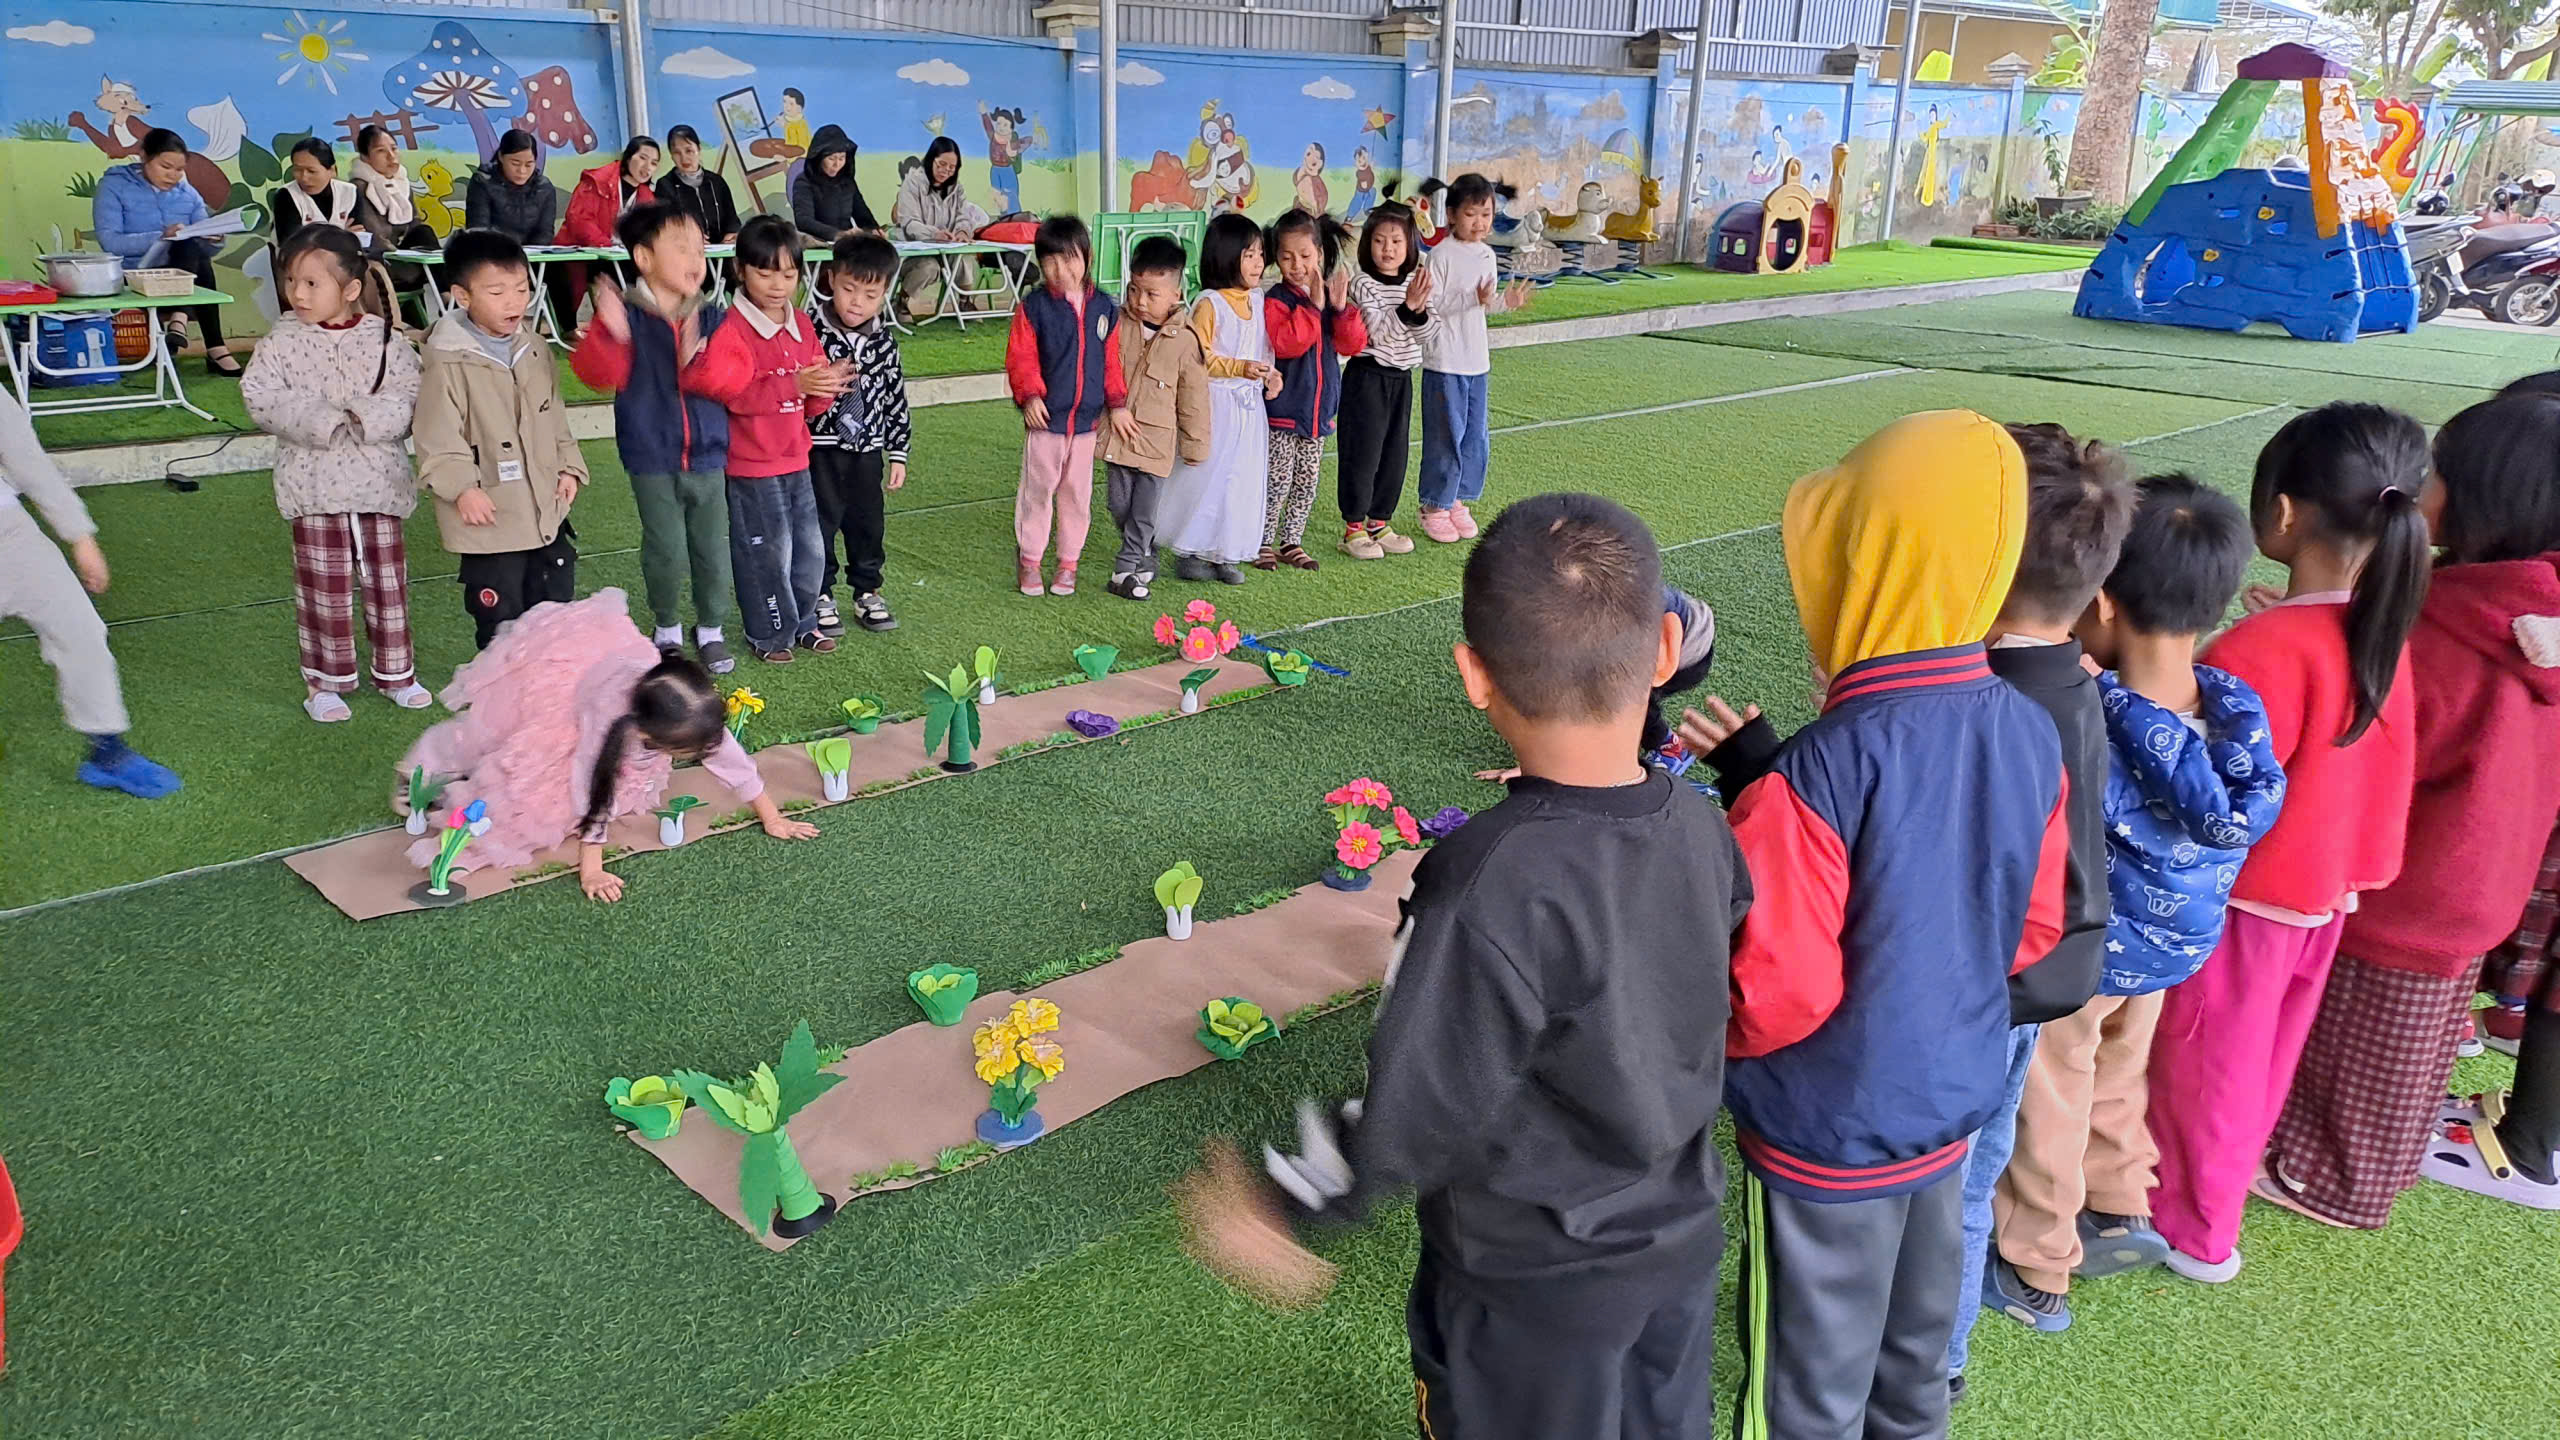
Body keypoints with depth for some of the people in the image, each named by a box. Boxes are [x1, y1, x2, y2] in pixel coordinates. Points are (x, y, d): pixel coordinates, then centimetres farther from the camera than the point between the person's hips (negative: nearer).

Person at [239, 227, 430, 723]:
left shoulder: (383, 339, 0)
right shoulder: (282, 342, -2)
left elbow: (410, 394, -6)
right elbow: (261, 397, -11)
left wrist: (368, 417, -22)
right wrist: (323, 421, -21)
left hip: (379, 481, 1)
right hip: (315, 484, -1)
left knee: (387, 580, 12)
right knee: (324, 585, 5)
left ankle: (395, 671, 26)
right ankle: (327, 680, 18)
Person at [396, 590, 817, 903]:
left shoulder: (697, 712, -34)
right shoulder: (611, 720, -44)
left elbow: (730, 758, -21)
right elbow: (594, 794, -35)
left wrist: (772, 818, -15)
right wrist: (591, 869, -32)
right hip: (554, 673, -5)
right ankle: (431, 769, 36)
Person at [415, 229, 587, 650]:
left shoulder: (535, 350, 6)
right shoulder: (447, 363, -15)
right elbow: (437, 441, -17)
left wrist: (568, 466, 6)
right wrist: (461, 488, -27)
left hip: (547, 511, 7)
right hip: (490, 519, -7)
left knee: (555, 604, 19)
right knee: (500, 617, 4)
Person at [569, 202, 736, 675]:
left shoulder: (710, 318, 2)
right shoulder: (625, 315, -7)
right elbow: (600, 374, -17)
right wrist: (610, 333, -34)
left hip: (707, 455, 3)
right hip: (652, 457, -3)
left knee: (712, 549, 8)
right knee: (666, 551, 2)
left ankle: (711, 630, 27)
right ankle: (667, 626, 26)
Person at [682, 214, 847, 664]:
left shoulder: (799, 325, 7)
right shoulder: (733, 330, -15)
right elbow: (735, 392, -25)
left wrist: (828, 383, -11)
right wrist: (793, 385, -28)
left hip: (796, 458, 7)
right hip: (753, 464, -7)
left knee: (808, 547, 14)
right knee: (768, 551, 2)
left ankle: (802, 621, 31)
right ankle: (769, 632, 18)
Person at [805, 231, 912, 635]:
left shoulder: (884, 340, 1)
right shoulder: (812, 332, -11)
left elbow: (895, 397, 7)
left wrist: (898, 453, 8)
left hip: (867, 449, 4)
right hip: (821, 447, -4)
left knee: (869, 523, 13)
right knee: (820, 523, 5)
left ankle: (867, 591, 28)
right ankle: (820, 596, 17)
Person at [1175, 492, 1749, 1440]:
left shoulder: (1487, 891, -33)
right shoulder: (1700, 829, -14)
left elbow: (1419, 1111, -26)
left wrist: (1287, 1202, -10)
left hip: (1532, 1293, -5)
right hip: (1682, 1243, 6)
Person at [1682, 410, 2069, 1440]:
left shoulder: (1816, 776, -31)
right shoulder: (2031, 733, -9)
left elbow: (1774, 998, -27)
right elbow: (2032, 928, 4)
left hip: (1830, 1130, -6)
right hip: (1954, 1097, 6)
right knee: (1917, 1335, 28)